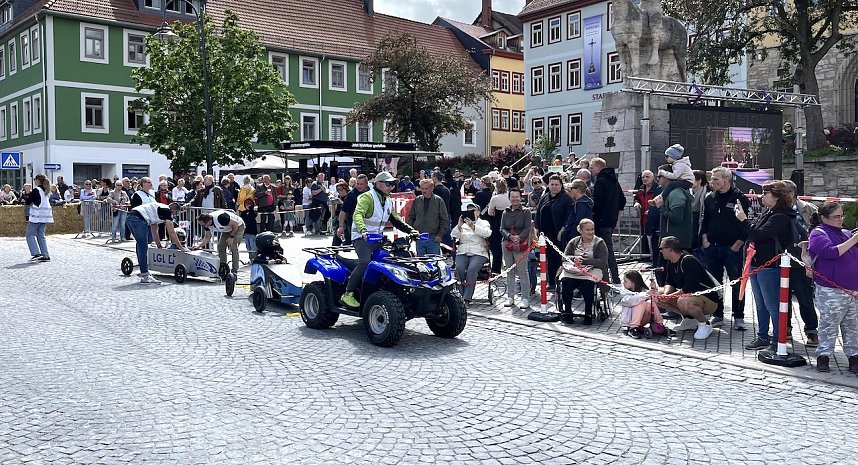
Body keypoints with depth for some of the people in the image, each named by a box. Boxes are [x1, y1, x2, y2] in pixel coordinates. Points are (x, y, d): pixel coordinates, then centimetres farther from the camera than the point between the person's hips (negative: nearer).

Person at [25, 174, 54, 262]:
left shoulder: (36, 190, -11)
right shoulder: (45, 191, 12)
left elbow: (28, 201, -9)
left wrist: (27, 198, 10)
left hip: (37, 215, -8)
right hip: (45, 215, 8)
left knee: (30, 234, -1)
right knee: (41, 235, 10)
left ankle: (36, 253, -12)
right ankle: (45, 255, 6)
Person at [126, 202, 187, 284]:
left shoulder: (158, 209, 30)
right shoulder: (167, 211, 4)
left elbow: (154, 231, 36)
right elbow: (171, 233, 1)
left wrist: (159, 246, 40)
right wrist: (181, 247, 6)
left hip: (130, 217, 10)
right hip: (138, 219, -10)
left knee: (141, 246, 19)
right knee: (143, 248, -7)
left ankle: (144, 273, 25)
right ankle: (145, 277, -8)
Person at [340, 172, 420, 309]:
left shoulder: (388, 201, 16)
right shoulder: (367, 197, -11)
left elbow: (395, 220, 25)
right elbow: (358, 214, -26)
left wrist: (410, 230, 11)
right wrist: (363, 230, -45)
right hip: (362, 237, -8)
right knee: (365, 262, -29)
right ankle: (348, 294, -24)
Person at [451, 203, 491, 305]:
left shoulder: (484, 223, 15)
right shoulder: (463, 224, 23)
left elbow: (487, 233, -9)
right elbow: (453, 235, 7)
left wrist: (473, 226, -19)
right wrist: (459, 225, -11)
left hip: (478, 253, -2)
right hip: (462, 253, 3)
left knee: (471, 269, -31)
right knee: (459, 268, -28)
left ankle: (467, 298, -29)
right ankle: (459, 296, -22)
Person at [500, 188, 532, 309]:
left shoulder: (526, 211, 1)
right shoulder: (506, 212, 12)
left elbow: (527, 228, -5)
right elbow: (502, 229, 6)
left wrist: (519, 239, -18)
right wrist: (510, 237, -12)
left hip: (521, 245, -4)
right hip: (507, 244, 4)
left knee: (522, 272, -6)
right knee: (509, 272, 8)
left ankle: (525, 299, -2)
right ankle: (510, 297, 16)